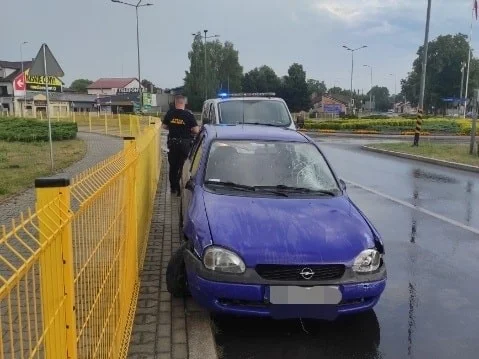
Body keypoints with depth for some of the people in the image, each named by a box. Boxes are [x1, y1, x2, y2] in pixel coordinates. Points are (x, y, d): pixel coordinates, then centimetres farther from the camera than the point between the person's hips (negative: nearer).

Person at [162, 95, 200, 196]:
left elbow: (164, 126, 7)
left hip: (172, 143, 3)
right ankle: (180, 188, 8)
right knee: (183, 166, 7)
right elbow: (196, 130, -15)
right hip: (185, 143, -3)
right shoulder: (189, 115, -12)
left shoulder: (170, 113, -3)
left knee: (173, 166, 16)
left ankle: (173, 187, 25)